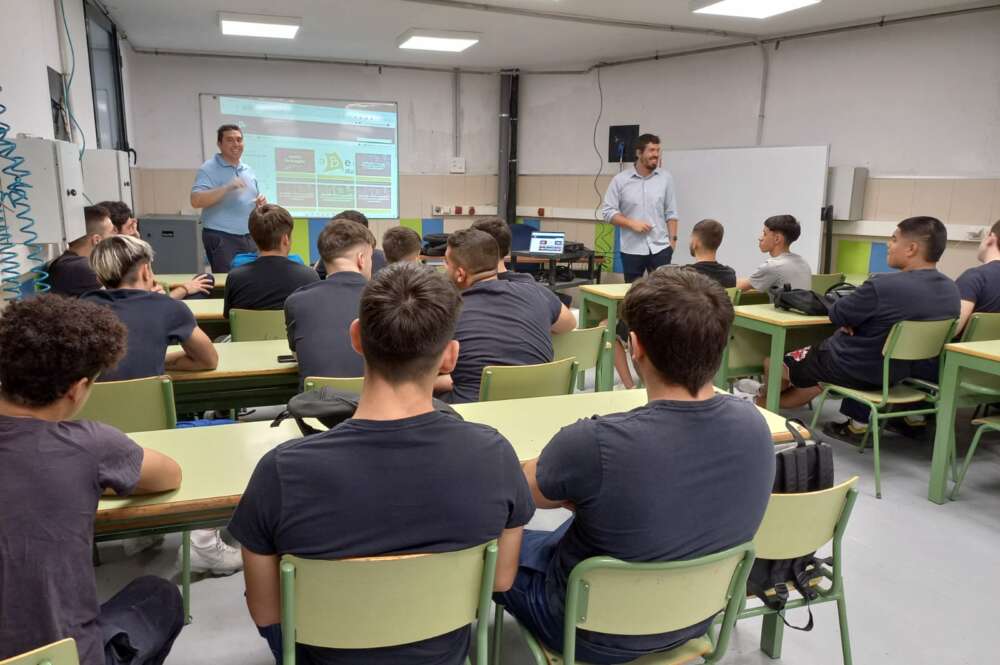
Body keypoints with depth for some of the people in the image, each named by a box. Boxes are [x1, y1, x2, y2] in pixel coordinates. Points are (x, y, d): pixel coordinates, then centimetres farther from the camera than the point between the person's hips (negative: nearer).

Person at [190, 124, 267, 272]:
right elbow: (196, 201, -17)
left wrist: (262, 203, 1)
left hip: (249, 237, 6)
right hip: (221, 238, -6)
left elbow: (256, 202, 25)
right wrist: (227, 188, -25)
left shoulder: (248, 171, 15)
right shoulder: (209, 169, -4)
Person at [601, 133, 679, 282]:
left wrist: (673, 239, 1)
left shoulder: (666, 178, 4)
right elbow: (607, 211, -3)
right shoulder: (620, 180, -1)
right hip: (631, 249, -1)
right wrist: (632, 223, -13)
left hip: (660, 247, 1)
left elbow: (671, 213, 7)